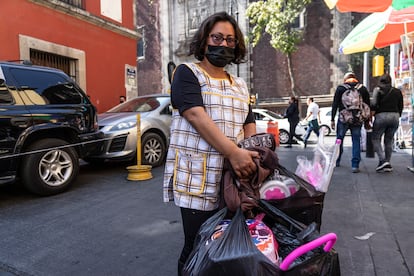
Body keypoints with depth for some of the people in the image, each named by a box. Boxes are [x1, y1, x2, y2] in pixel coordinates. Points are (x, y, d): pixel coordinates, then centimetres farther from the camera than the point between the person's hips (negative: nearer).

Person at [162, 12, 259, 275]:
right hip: (197, 177, -5)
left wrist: (253, 156, -8)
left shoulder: (240, 86, 19)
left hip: (232, 177, 6)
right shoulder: (187, 73, 0)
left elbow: (249, 126, 13)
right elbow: (196, 116, -15)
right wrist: (233, 152, -25)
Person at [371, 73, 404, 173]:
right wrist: (397, 116, 22)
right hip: (395, 116, 4)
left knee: (375, 139, 5)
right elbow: (401, 106, 12)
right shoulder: (397, 91, 13)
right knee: (389, 140, 11)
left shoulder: (378, 89, 0)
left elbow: (374, 103, -11)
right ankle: (388, 163, 10)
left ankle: (382, 160, -10)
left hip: (381, 116, -4)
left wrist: (371, 114, -2)